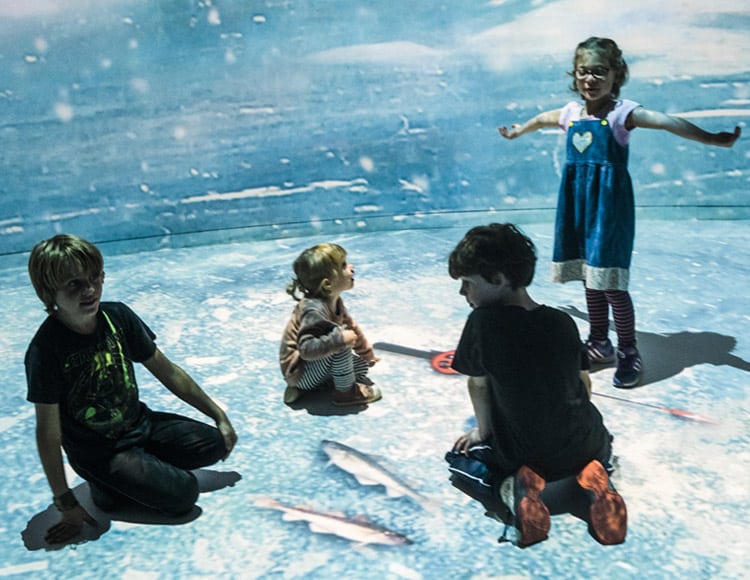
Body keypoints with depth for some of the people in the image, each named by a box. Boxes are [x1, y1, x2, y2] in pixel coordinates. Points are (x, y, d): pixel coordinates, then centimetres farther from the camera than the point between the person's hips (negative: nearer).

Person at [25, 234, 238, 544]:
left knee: (216, 444, -3)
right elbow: (48, 432, -19)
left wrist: (219, 416, 4)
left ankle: (146, 467, 8)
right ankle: (107, 487, 4)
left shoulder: (117, 316, -10)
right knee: (182, 493, -18)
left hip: (140, 423, 6)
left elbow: (168, 372, 0)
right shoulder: (46, 349, -25)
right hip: (98, 450, -6)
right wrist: (66, 503, -16)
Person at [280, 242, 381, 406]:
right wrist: (340, 339, -40)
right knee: (340, 342, -28)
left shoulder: (334, 301, -1)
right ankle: (346, 392, -8)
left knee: (362, 365, 16)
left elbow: (351, 327, 14)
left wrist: (367, 354, 21)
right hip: (299, 372, -10)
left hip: (312, 367, 10)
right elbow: (306, 348, -38)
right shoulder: (314, 309, -31)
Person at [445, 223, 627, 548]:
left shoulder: (482, 321, -17)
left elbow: (478, 384, -4)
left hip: (520, 456, -3)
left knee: (459, 458, 27)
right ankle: (593, 476, 2)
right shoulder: (564, 322, -4)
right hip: (581, 446, 3)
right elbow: (585, 385, 7)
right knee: (600, 442, 39)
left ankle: (512, 487, -5)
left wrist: (483, 431, 13)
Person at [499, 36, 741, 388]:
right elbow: (541, 119, 30)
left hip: (609, 206, -6)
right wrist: (516, 131, 48)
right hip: (579, 205, 6)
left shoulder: (622, 113, -9)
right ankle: (599, 344, 29)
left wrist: (713, 139, -36)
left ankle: (629, 353, 10)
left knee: (611, 282, -5)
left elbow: (667, 122, -24)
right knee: (590, 278, 14)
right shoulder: (571, 113, 8)